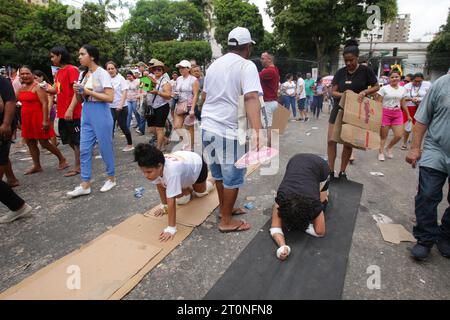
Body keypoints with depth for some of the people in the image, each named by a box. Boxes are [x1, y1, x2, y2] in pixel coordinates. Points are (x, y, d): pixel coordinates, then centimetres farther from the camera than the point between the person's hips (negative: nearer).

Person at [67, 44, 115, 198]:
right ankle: (85, 184, 12)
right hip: (86, 113, 7)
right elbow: (80, 99, 17)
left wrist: (88, 91, -16)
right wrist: (77, 91, -4)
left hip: (100, 113, -7)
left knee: (105, 147, 3)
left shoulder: (102, 73, -9)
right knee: (84, 149, 5)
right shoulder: (82, 74, 12)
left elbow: (110, 98, -17)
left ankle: (111, 178, 21)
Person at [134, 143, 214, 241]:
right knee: (181, 200, 4)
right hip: (185, 164, 5)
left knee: (199, 193, 18)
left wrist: (171, 228, -42)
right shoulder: (155, 167, -31)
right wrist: (163, 206, -4)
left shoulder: (171, 171, -50)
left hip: (197, 166, -5)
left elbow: (171, 201, -47)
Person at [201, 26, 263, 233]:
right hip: (229, 130, -7)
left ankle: (225, 208, 36)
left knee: (219, 173, 19)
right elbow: (251, 98, -23)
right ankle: (226, 221, 18)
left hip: (208, 127, 8)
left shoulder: (214, 65, 14)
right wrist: (257, 131, -32)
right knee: (232, 177, 6)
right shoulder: (247, 66, -7)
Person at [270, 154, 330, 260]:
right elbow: (275, 227, -32)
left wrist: (300, 225, -23)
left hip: (320, 166, -1)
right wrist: (282, 246, -49)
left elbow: (320, 232, -22)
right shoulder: (282, 197, -35)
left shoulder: (313, 202, -37)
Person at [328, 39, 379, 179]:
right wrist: (344, 95, -20)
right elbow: (333, 92, 1)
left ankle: (342, 172, 17)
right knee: (331, 140, -6)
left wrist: (364, 92, -16)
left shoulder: (365, 70, -5)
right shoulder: (340, 72, 2)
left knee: (348, 143, 3)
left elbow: (376, 87, 3)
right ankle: (331, 172, 4)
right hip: (338, 109, 2)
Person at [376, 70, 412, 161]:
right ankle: (381, 152, 16)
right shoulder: (384, 88, -3)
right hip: (385, 113, -4)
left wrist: (408, 115, 18)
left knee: (399, 135, -2)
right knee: (383, 135, 2)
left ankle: (389, 147, 25)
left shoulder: (402, 89, 11)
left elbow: (403, 104, 17)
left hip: (397, 114, 4)